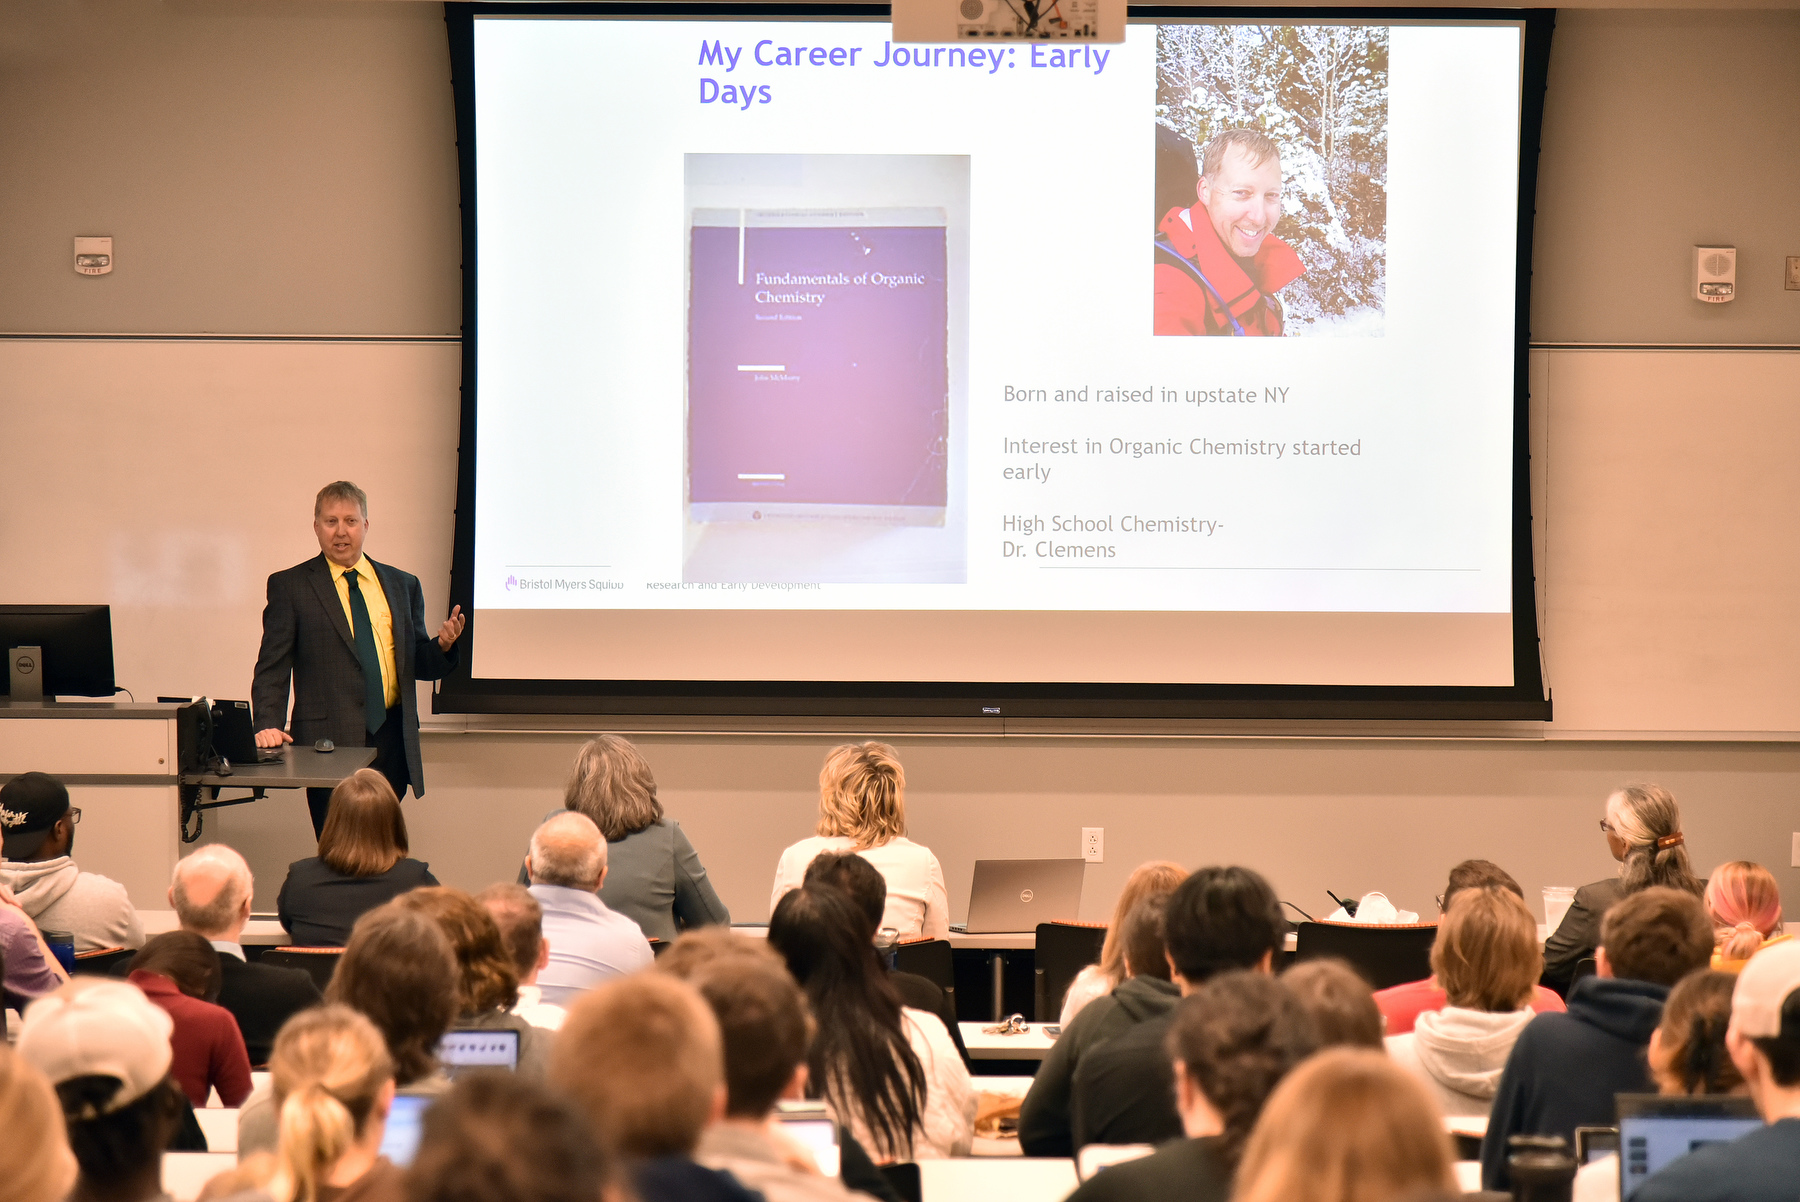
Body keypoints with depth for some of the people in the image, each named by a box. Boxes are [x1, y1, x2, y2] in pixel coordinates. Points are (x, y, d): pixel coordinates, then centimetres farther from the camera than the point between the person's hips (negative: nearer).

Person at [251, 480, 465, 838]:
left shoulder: (403, 585, 16)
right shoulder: (290, 586, 6)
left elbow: (420, 665, 18)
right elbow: (272, 668, 2)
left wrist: (442, 645, -4)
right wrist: (268, 725, -12)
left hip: (391, 741, 4)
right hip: (331, 740, -3)